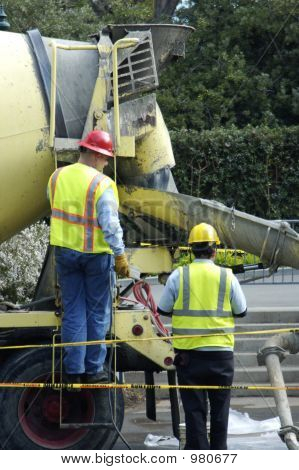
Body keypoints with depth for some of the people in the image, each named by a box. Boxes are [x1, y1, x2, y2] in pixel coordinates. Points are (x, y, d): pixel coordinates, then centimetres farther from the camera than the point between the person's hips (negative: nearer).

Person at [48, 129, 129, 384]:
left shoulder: (57, 177, 2)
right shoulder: (102, 184, -17)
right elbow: (110, 224, -20)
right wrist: (121, 255, -14)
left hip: (65, 251, 5)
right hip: (97, 254, -5)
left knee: (73, 311, 11)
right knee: (98, 313, 9)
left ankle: (74, 369, 11)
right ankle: (94, 369, 13)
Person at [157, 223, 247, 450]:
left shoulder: (178, 276, -4)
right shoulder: (227, 277, -3)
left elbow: (163, 309, 2)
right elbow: (241, 311, 5)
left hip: (188, 354, 0)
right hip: (221, 352, 0)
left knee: (194, 408, 5)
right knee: (220, 407, 13)